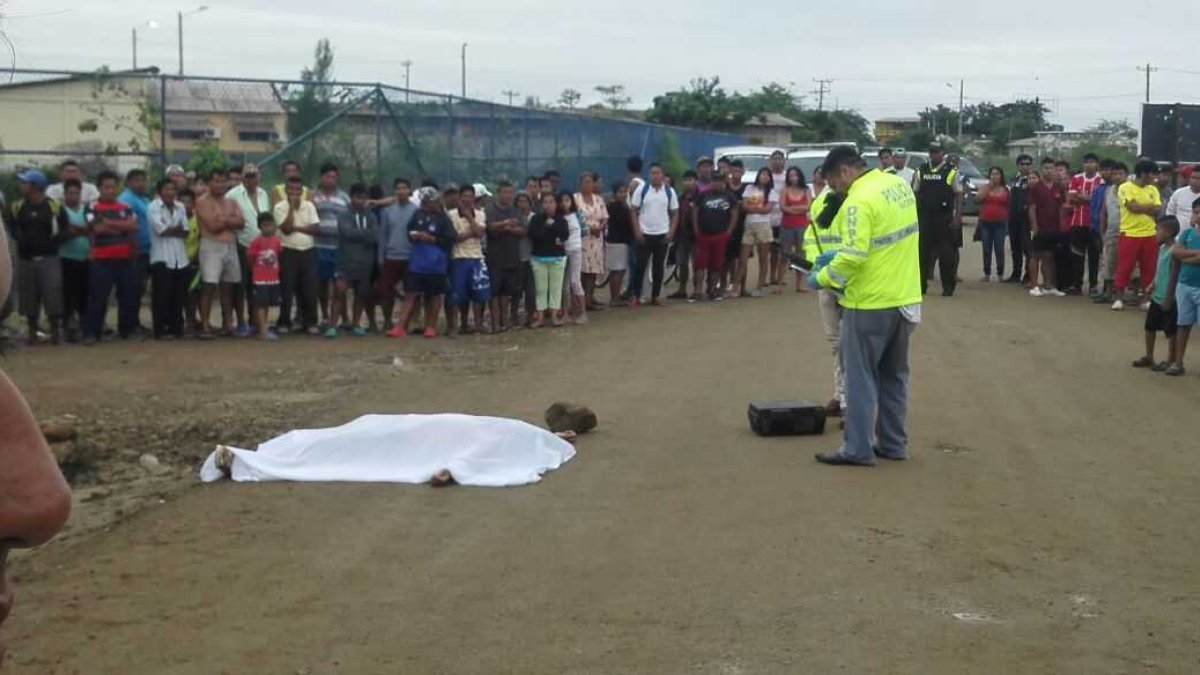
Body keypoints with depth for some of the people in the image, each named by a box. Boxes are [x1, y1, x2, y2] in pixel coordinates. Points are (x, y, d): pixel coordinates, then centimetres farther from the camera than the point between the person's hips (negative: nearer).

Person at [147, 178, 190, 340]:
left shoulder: (180, 207, 13)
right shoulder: (154, 207, -2)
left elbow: (185, 232, 6)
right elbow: (160, 229, -13)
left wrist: (169, 230, -9)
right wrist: (177, 229, 1)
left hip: (180, 258, 5)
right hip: (161, 257, -5)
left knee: (178, 296, 6)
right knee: (162, 296, -4)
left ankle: (176, 329, 12)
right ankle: (160, 331, -1)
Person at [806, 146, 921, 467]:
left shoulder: (859, 201, -19)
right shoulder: (899, 185, 7)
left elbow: (852, 257, -25)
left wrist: (821, 278, -10)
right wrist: (838, 254, 12)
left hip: (871, 303, -8)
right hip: (906, 299, 8)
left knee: (861, 376, 2)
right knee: (894, 375, 17)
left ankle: (858, 449, 5)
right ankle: (893, 443, 23)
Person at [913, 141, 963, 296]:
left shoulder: (951, 171, 0)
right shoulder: (920, 171, 9)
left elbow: (959, 195, -2)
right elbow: (915, 193, 11)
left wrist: (957, 218, -9)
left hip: (945, 218, -3)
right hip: (924, 218, 3)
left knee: (946, 254, 2)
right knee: (923, 252, 5)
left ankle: (948, 287, 10)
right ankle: (921, 284, 15)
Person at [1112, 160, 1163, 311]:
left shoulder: (1153, 189, 10)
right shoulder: (1125, 188, -6)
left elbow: (1157, 211, 1)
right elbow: (1132, 207, -17)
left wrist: (1140, 207, -11)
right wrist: (1149, 206, -5)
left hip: (1149, 235, 5)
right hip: (1129, 234, -5)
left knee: (1148, 268, 6)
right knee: (1124, 267, -2)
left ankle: (1147, 298, 14)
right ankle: (1119, 298, 5)